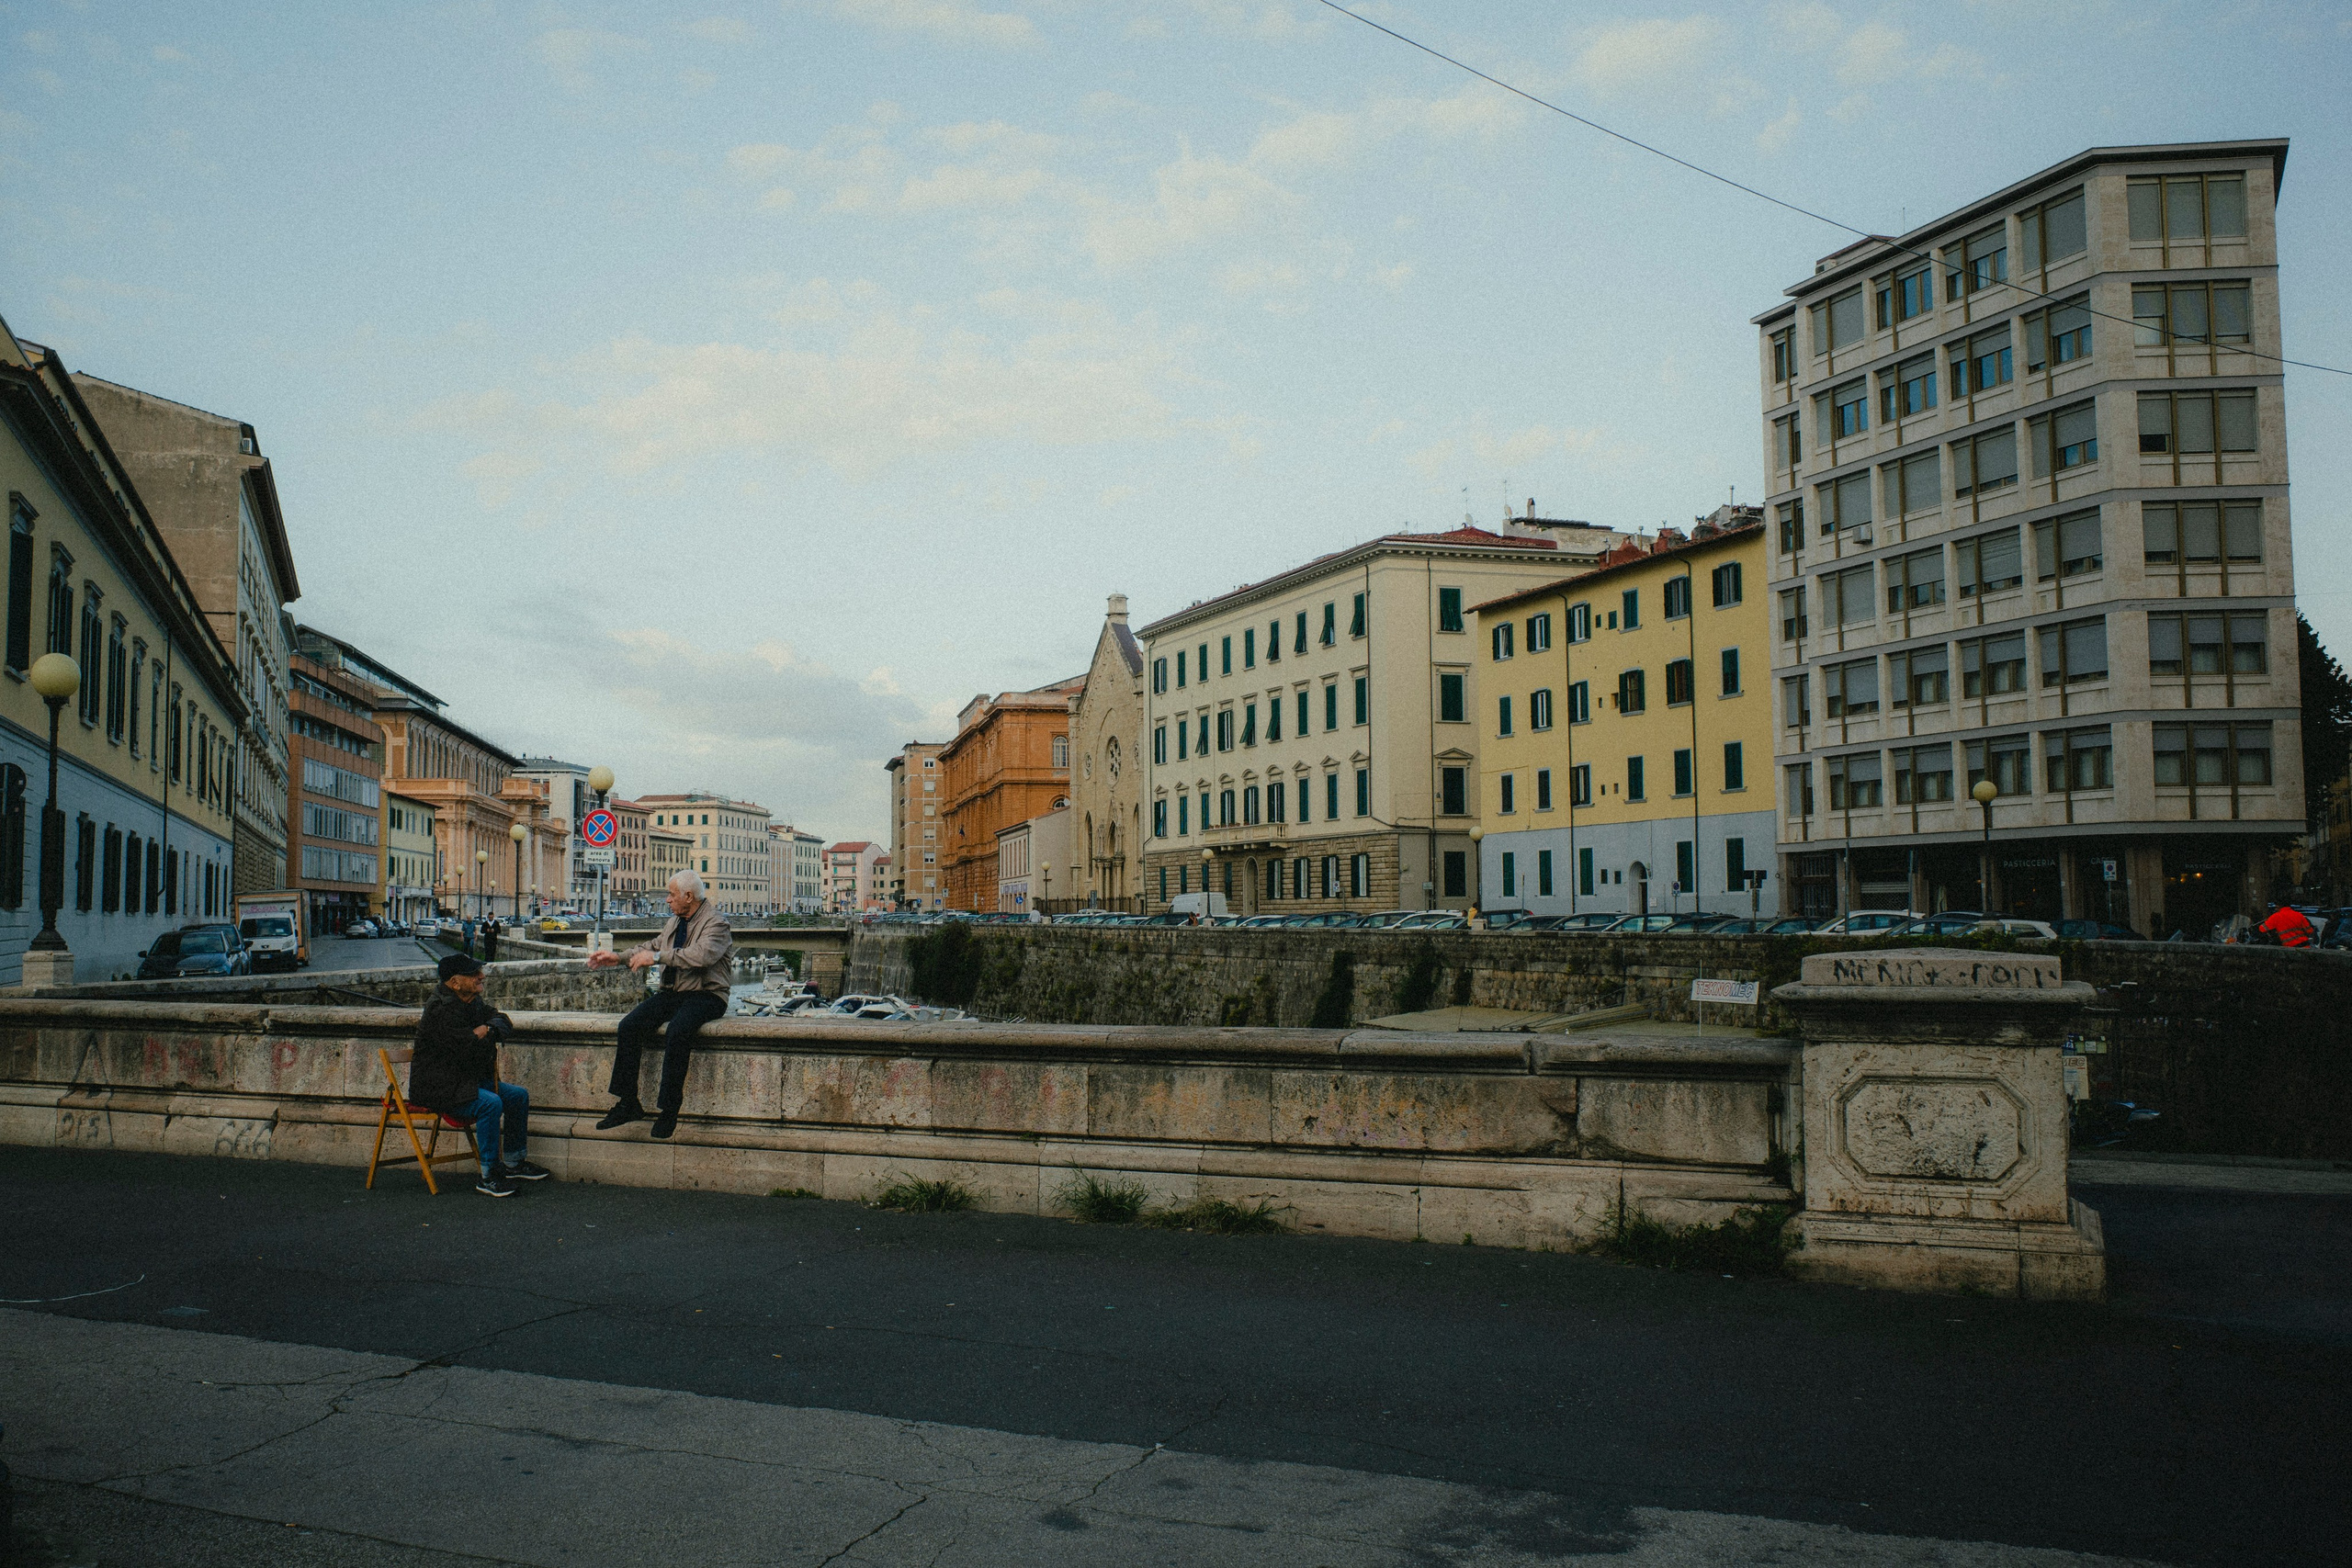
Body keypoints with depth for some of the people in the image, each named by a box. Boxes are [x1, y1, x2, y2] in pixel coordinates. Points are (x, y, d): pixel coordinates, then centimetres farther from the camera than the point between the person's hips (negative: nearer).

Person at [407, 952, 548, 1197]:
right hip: (438, 1088, -10)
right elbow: (470, 1050, -27)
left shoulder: (472, 1001, 8)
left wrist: (490, 1028, -9)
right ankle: (489, 1176, -21)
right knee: (490, 1103, -30)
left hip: (467, 1080, 10)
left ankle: (513, 1163, 19)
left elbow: (504, 1021, 13)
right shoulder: (442, 1009, -22)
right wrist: (484, 1036, -6)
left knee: (518, 1095, 8)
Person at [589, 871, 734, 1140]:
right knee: (629, 1026, -14)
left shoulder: (716, 923, -10)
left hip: (705, 994, -8)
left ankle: (668, 1110, -24)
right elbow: (653, 946, 32)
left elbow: (703, 954, -28)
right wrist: (618, 958, 21)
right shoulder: (674, 922, 18)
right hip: (672, 993, 8)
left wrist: (657, 957, -26)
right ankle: (628, 1105, -8)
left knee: (677, 1031, -35)